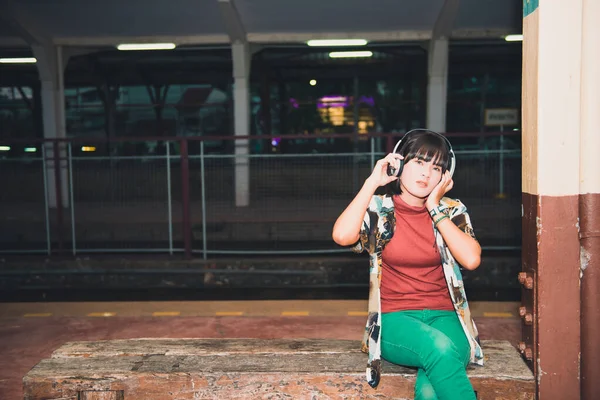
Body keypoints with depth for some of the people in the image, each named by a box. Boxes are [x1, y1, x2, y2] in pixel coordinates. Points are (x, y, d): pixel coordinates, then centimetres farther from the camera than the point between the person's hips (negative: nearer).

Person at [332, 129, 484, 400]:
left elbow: (471, 259, -11)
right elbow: (342, 236, -19)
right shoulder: (378, 209, 1)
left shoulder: (452, 211, 6)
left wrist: (435, 208, -7)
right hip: (395, 320, -1)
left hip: (443, 317, 1)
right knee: (439, 347, -36)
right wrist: (372, 182, -10)